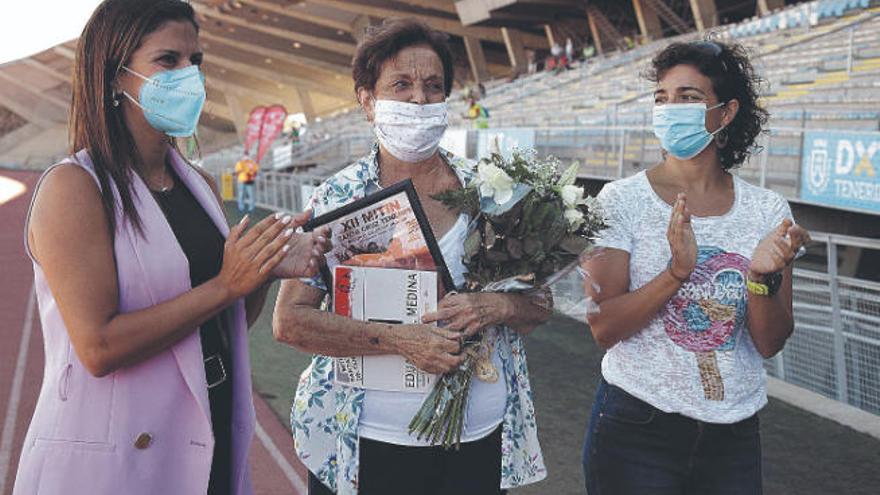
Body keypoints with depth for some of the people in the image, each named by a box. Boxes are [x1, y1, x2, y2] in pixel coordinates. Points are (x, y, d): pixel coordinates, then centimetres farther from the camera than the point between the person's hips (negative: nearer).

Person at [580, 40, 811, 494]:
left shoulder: (766, 211, -2)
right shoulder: (622, 199, -9)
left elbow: (770, 344, -3)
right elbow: (603, 329, -13)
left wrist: (763, 276, -21)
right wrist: (677, 271, -26)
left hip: (733, 434, 3)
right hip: (636, 425, -2)